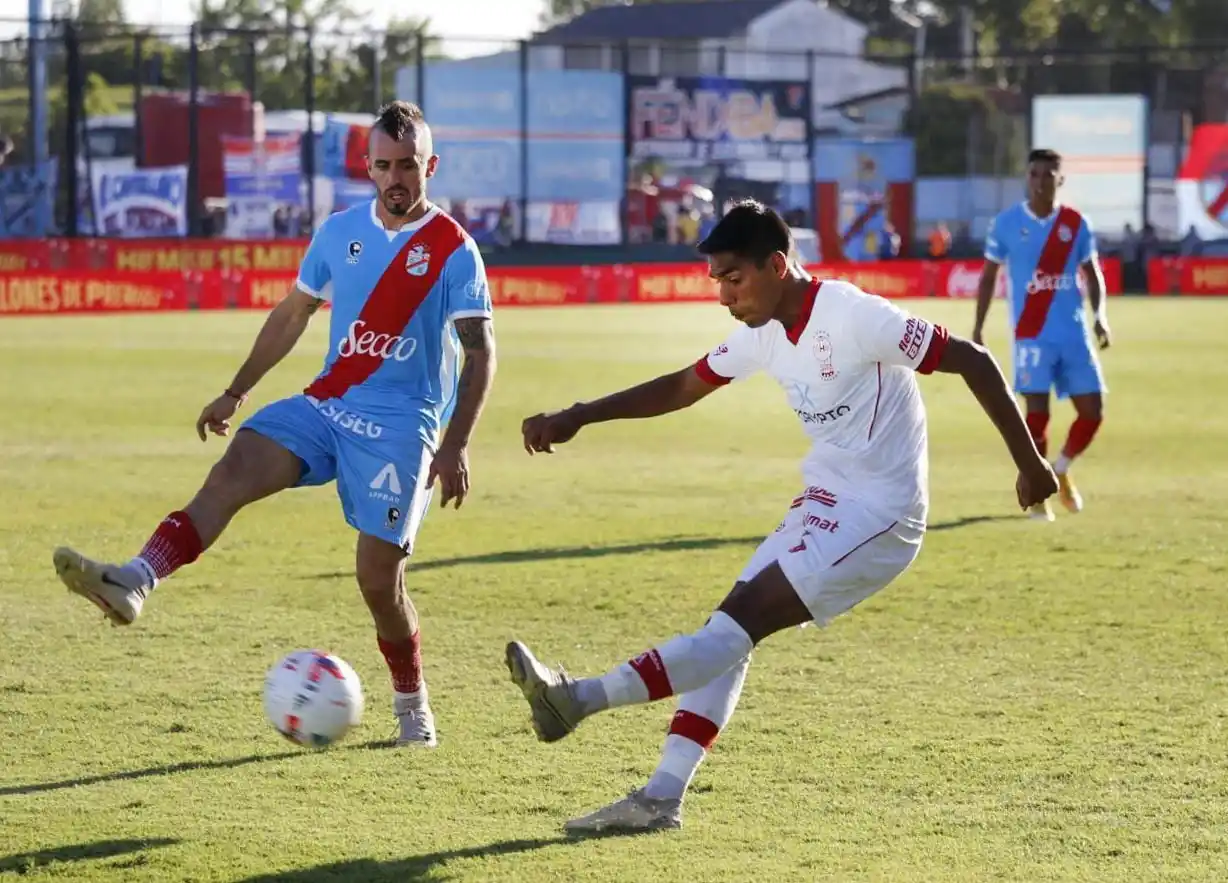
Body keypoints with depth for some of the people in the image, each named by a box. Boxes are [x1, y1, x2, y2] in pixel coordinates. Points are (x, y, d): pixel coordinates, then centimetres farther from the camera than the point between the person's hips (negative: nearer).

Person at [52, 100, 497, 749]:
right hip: (326, 404, 4)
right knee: (235, 467, -22)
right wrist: (236, 392, 18)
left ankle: (412, 706, 18)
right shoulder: (340, 232, 9)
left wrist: (456, 446, -16)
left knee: (378, 578, -6)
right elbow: (293, 313, 20)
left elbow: (480, 355, -7)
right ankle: (134, 583, -40)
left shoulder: (454, 251, -6)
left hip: (401, 424, -4)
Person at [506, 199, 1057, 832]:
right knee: (730, 627, 0)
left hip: (878, 513, -9)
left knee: (743, 619, -16)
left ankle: (581, 697, -24)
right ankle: (661, 798, -2)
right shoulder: (767, 334, 7)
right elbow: (683, 387, 19)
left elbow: (973, 361, -15)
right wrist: (578, 417, 10)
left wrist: (1029, 463, -12)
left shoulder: (855, 318, -19)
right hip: (823, 504, 9)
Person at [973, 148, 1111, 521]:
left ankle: (1061, 470, 26)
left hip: (1074, 333, 3)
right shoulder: (1006, 224, -2)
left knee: (1093, 410, 0)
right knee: (1037, 410, -10)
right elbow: (989, 276, 7)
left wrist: (1099, 315, -4)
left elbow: (1092, 274, 13)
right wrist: (978, 327, 2)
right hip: (1032, 334, -3)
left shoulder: (1076, 224, 4)